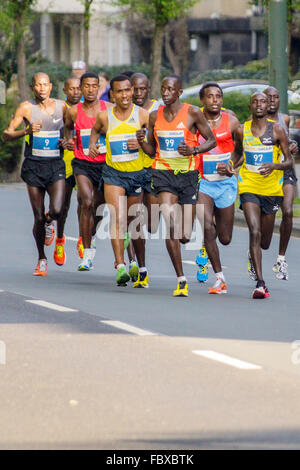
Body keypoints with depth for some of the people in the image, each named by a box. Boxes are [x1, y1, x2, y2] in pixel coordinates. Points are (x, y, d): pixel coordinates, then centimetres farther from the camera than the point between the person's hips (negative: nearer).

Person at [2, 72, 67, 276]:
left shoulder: (61, 106, 5)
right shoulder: (26, 107, -2)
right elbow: (7, 134, -3)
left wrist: (67, 141, -1)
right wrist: (26, 131, -20)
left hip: (56, 165, 1)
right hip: (34, 165, -1)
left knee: (57, 211, -18)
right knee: (38, 217, 0)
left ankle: (49, 221, 21)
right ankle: (42, 259, 19)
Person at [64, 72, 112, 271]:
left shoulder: (109, 109, -2)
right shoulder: (74, 111, 1)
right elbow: (68, 127, 23)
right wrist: (69, 139, 7)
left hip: (105, 163, 1)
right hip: (83, 163, -1)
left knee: (99, 206, 13)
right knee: (87, 202, -20)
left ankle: (91, 235, 47)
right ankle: (87, 253, -16)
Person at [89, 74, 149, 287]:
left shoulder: (142, 115, -4)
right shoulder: (105, 116, 1)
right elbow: (96, 130, 23)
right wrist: (92, 144, 4)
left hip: (137, 174, 0)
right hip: (113, 174, 0)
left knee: (135, 224, 9)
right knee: (117, 218, -18)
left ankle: (142, 268, 25)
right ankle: (120, 266, -26)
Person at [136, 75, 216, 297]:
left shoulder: (193, 113, -4)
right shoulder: (155, 116, 6)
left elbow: (211, 140, 1)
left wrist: (194, 150, -17)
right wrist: (142, 142, -7)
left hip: (188, 173, -1)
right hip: (163, 172, 1)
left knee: (185, 235, 3)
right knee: (170, 224, -19)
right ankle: (181, 280, -16)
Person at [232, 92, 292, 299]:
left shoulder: (277, 130, -3)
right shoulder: (242, 131, 3)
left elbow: (289, 161, -2)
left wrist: (274, 166, -22)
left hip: (272, 188, 0)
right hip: (249, 187, 0)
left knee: (264, 242, 11)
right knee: (255, 233, -19)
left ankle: (253, 255, 49)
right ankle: (260, 283, -20)